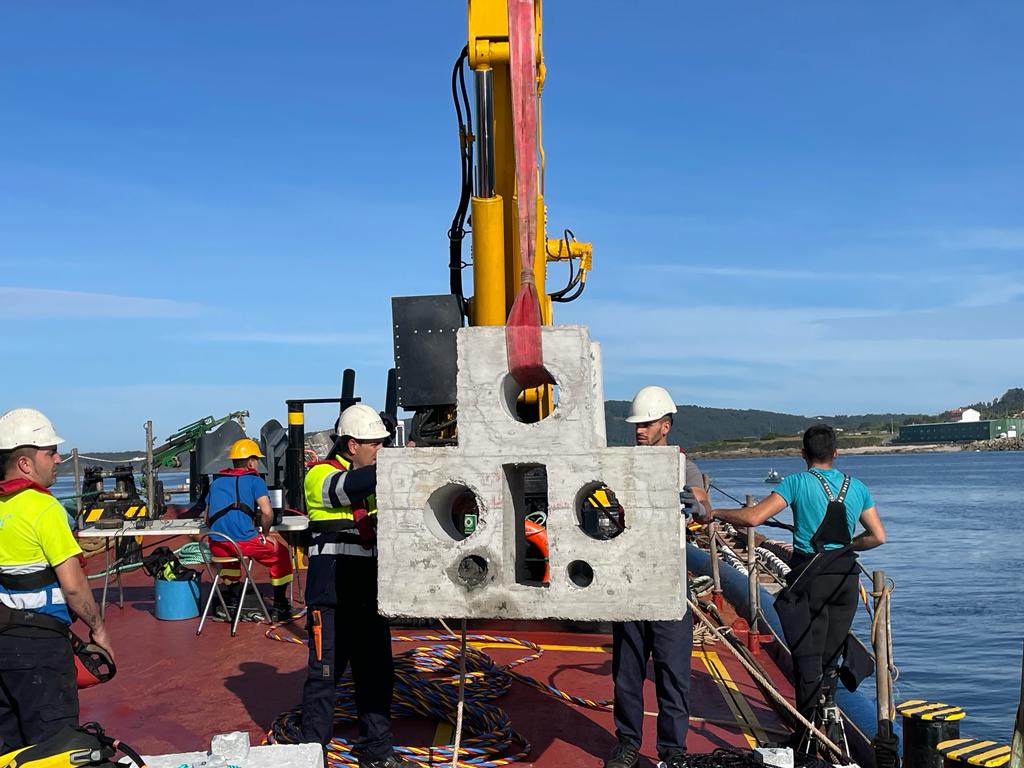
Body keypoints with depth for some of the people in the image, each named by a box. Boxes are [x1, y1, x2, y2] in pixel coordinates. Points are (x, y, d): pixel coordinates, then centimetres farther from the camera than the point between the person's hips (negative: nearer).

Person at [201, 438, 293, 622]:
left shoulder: (217, 480, 20)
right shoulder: (254, 480, 4)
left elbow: (207, 519, 21)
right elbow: (267, 512, -11)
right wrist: (264, 534, 5)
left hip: (217, 547, 5)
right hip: (244, 541, -5)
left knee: (229, 554, 39)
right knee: (281, 554, 17)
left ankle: (233, 604, 36)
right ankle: (279, 608, 16)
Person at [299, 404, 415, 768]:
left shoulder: (371, 478, 19)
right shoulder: (321, 475, -6)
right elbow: (351, 487, -27)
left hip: (369, 593, 7)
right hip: (331, 595, -7)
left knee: (377, 673, 11)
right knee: (324, 673, -2)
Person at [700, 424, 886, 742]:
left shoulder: (798, 482, -8)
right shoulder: (857, 487, 6)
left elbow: (753, 517, -16)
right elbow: (878, 536, 8)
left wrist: (716, 512, -1)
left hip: (809, 576, -4)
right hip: (846, 577, 5)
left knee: (807, 657, 2)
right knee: (831, 656, 15)